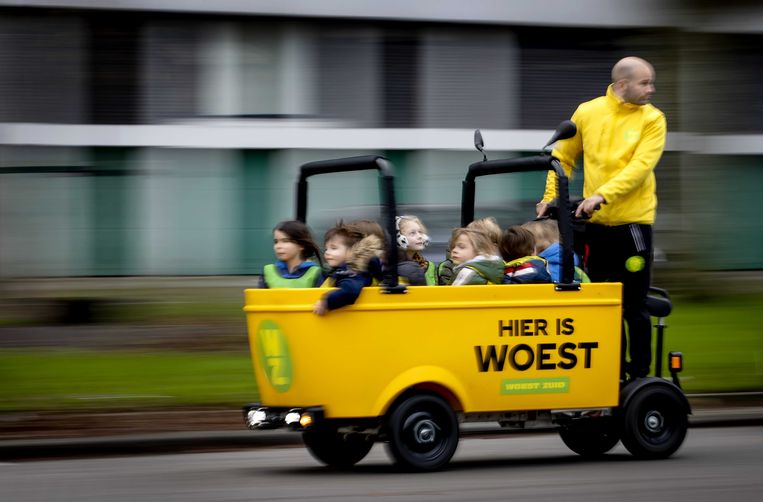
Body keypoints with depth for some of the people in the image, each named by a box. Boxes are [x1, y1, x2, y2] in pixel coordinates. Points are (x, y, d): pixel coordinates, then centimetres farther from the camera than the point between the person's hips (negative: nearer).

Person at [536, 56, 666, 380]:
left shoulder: (652, 120, -4)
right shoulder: (587, 113, 4)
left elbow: (640, 167, -16)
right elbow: (563, 157, 12)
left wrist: (603, 195, -26)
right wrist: (551, 196, 2)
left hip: (633, 222, -3)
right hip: (594, 221, 3)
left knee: (634, 307, 0)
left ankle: (639, 375, 9)